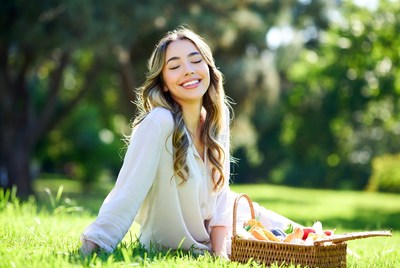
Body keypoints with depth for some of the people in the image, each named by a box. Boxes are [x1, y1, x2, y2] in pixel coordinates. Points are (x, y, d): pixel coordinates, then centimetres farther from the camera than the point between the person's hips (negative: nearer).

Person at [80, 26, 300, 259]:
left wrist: (219, 248, -12)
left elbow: (220, 189, -4)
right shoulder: (160, 122, -28)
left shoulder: (217, 116, -8)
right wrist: (93, 245, -36)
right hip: (172, 245, -5)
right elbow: (128, 192, -31)